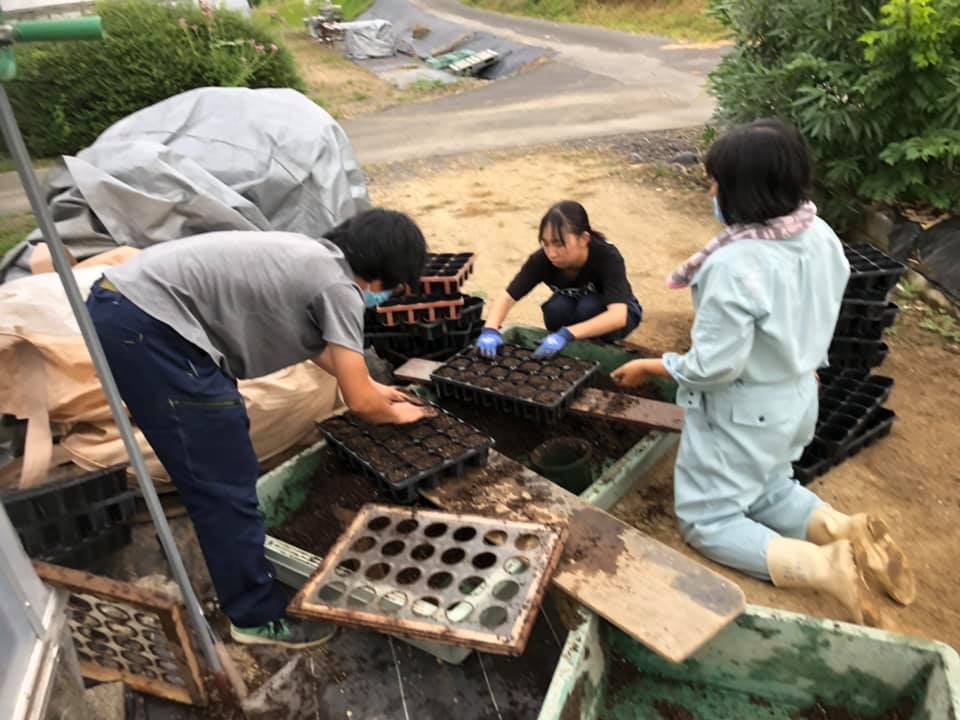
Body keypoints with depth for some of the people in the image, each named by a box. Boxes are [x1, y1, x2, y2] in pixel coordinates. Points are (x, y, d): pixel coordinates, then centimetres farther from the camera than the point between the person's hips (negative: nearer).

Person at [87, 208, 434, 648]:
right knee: (225, 483, -1)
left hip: (122, 306, 11)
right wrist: (397, 413, 15)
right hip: (145, 324, -10)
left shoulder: (314, 258, 17)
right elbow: (360, 402, -6)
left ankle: (238, 563, 42)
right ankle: (257, 616, 16)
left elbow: (317, 343, 35)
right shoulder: (339, 286, -10)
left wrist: (370, 386, 41)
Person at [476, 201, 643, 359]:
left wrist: (567, 334, -58)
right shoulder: (542, 259, -28)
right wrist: (490, 330, -46)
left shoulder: (607, 256, -36)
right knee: (556, 308, -31)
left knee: (588, 307, -35)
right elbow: (507, 298, -26)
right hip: (575, 312, 3)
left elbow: (618, 316, -47)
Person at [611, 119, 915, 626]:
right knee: (768, 490, 31)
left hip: (740, 415, -8)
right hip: (796, 399, 8)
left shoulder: (735, 265, -32)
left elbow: (713, 366, -27)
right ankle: (849, 532, 7)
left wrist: (648, 367, -12)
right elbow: (812, 319, 6)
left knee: (705, 521, 11)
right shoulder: (821, 236, -7)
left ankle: (820, 567, -6)